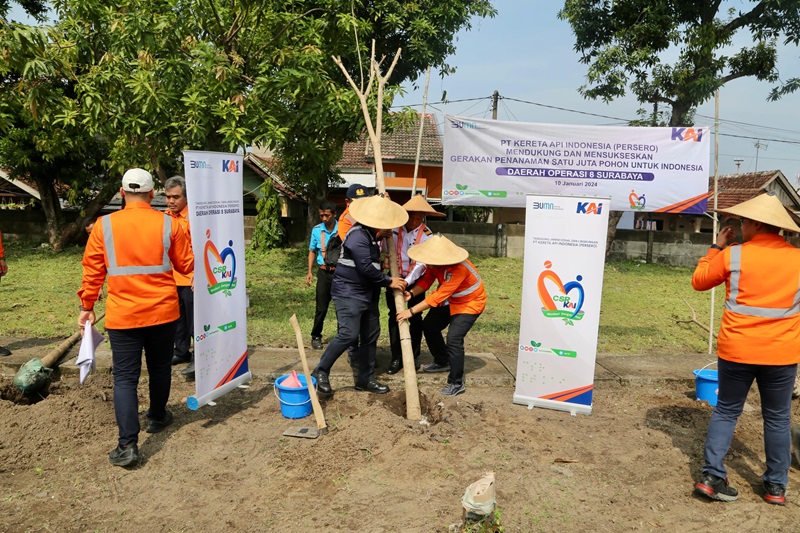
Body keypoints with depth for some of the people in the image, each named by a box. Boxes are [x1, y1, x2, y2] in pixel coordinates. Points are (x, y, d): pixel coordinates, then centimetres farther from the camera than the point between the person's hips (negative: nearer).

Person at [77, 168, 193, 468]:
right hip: (163, 311, 1)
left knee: (125, 377, 3)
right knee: (160, 367, 20)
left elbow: (92, 271, -1)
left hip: (122, 315, -1)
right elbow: (187, 265, 2)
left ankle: (128, 445, -4)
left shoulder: (104, 225, -5)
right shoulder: (169, 224, -5)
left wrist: (87, 306, 9)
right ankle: (157, 417, 39)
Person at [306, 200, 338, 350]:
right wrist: (310, 271, 5)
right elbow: (312, 251, 11)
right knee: (321, 307, 7)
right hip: (324, 272, 1)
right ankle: (316, 336, 23)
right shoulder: (316, 230, 1)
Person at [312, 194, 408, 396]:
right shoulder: (358, 236, -19)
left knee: (370, 336, 10)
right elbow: (366, 268, -22)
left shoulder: (369, 234, 13)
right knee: (348, 334, -16)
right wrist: (389, 281, -13)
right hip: (349, 293, -10)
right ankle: (321, 372, -1)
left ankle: (366, 379, 19)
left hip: (367, 294, 10)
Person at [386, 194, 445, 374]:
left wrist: (407, 282, -29)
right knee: (394, 316, 0)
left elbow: (421, 263, -18)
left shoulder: (426, 235, -11)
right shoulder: (394, 228, -6)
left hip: (415, 281, -1)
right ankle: (396, 358, 7)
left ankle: (414, 356, 25)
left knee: (415, 318, 9)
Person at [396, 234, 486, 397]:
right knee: (429, 326, 15)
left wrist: (411, 311, -38)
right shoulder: (435, 262, -16)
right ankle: (442, 362, 37)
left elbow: (438, 296, -40)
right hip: (449, 301, 9)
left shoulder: (458, 268, -39)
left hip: (470, 304, -8)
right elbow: (426, 280, -7)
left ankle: (457, 384, -6)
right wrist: (411, 293, -27)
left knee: (453, 339, -21)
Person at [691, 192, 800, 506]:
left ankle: (711, 477, 10)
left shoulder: (733, 255, -8)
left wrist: (717, 248, 15)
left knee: (726, 411, 13)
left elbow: (699, 281, 6)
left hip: (736, 351, -1)